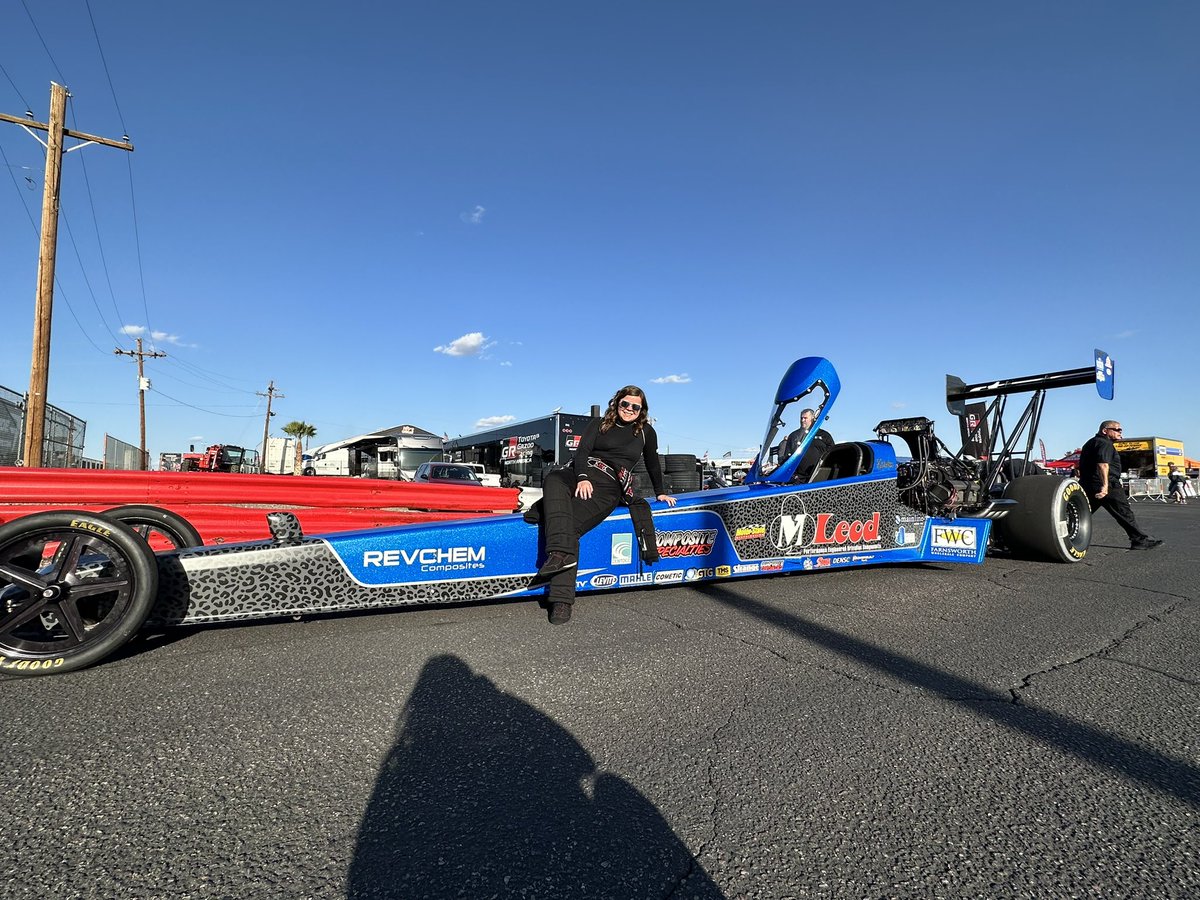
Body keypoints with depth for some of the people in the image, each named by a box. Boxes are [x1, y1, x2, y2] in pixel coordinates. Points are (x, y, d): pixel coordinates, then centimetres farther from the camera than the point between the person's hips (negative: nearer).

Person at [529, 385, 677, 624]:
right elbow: (582, 451, 4)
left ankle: (562, 600, -38)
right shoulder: (598, 424, 19)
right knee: (553, 479, -37)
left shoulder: (646, 432, 20)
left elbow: (652, 464, 33)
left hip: (609, 488, -2)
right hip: (582, 474, 2)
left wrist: (660, 493, 36)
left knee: (570, 526, -31)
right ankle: (562, 553, -52)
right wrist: (582, 477, -14)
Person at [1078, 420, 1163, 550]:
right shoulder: (1105, 443, -10)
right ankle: (1140, 540, 3)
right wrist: (1105, 485, -34)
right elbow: (1103, 464, -26)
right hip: (1108, 488, -9)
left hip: (1088, 486, 9)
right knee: (1125, 514, -1)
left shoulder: (1091, 442, 22)